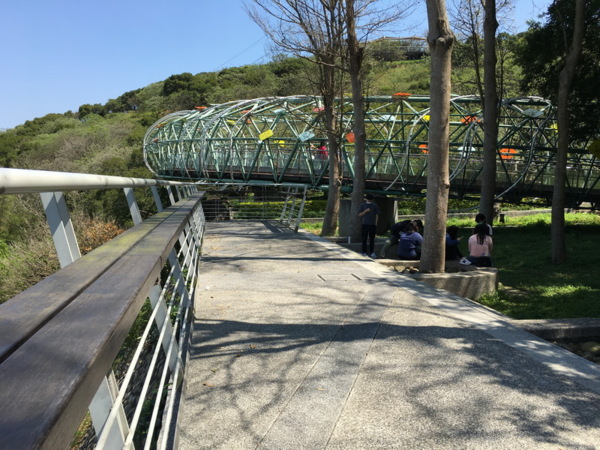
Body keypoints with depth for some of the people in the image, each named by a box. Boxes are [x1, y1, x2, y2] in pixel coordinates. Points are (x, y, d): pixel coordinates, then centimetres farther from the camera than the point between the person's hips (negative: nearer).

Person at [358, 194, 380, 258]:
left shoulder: (375, 205, 7)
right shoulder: (363, 205, 7)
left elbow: (377, 215, 8)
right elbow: (360, 214, 4)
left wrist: (376, 224, 0)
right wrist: (366, 211, -12)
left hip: (372, 225, 0)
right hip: (364, 224, 0)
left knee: (372, 239, 3)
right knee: (364, 239, 1)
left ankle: (372, 252, 6)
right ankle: (364, 252, 7)